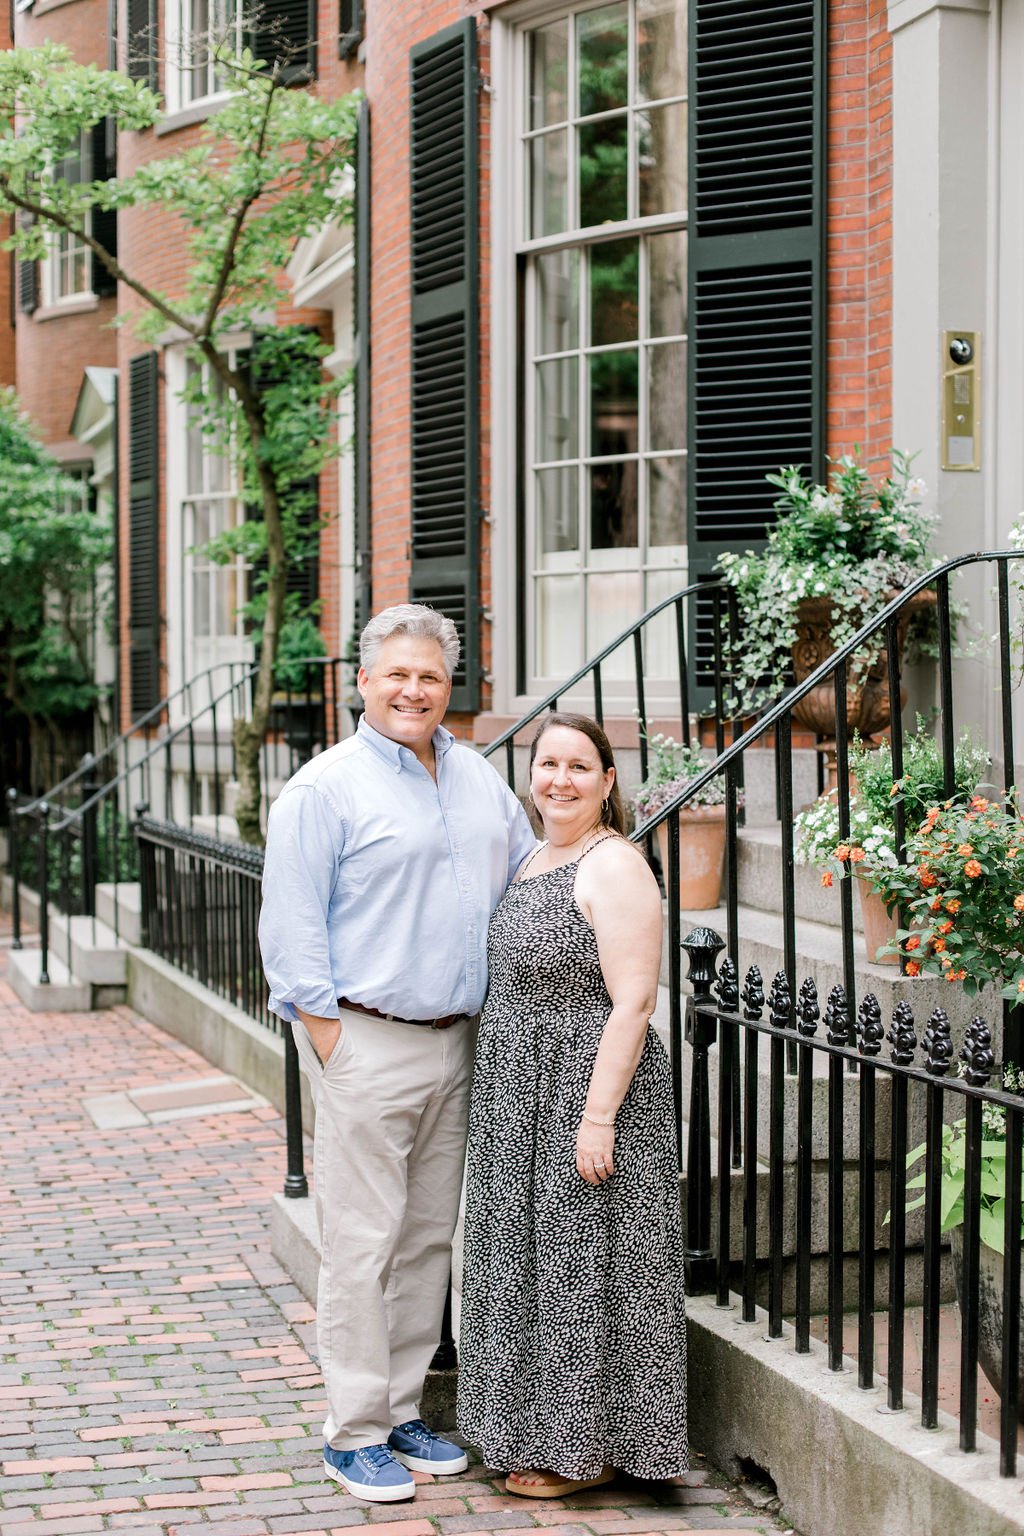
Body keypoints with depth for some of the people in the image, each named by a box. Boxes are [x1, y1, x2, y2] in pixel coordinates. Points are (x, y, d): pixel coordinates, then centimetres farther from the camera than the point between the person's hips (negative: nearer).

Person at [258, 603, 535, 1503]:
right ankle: (355, 1434, 4)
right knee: (362, 1242, -4)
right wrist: (327, 1031, -13)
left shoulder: (479, 781, 13)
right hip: (367, 1044, -6)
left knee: (429, 1237, 12)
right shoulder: (326, 788, -7)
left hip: (455, 1042, 7)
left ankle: (403, 1410, 23)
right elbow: (292, 923, -9)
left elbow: (529, 880, 25)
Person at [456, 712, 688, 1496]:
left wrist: (598, 1117, -24)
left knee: (582, 1259, -1)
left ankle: (588, 1450, 11)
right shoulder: (536, 859, 13)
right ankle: (545, 1432, 26)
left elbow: (631, 1003, -20)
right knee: (535, 1255, 14)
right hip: (524, 1101, 9)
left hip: (586, 1091, -9)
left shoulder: (614, 865, -15)